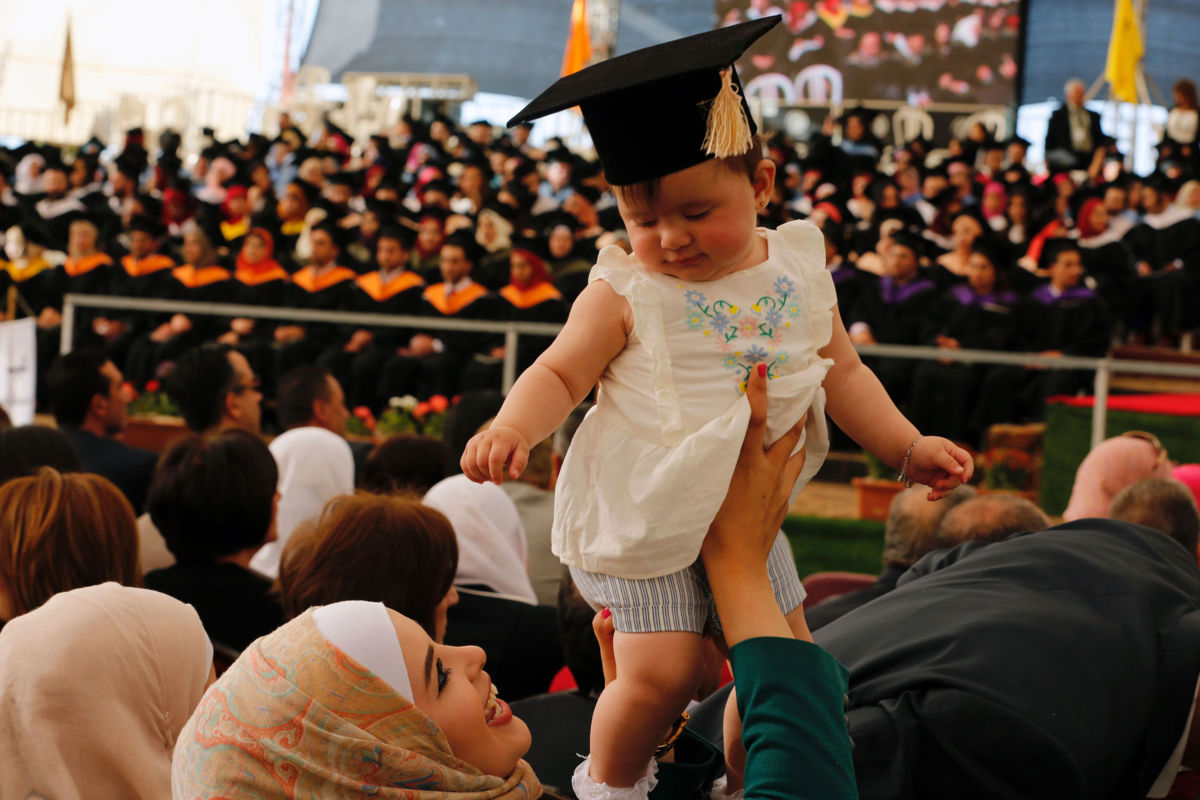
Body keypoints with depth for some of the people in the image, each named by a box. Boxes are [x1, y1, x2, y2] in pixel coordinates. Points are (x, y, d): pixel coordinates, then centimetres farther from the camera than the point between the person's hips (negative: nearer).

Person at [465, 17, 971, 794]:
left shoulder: (798, 272, 1)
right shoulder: (623, 293, -10)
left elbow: (843, 373, 11)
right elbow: (560, 373, -8)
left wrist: (909, 446, 4)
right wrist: (512, 427, -28)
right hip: (643, 517, -4)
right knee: (662, 672, -11)